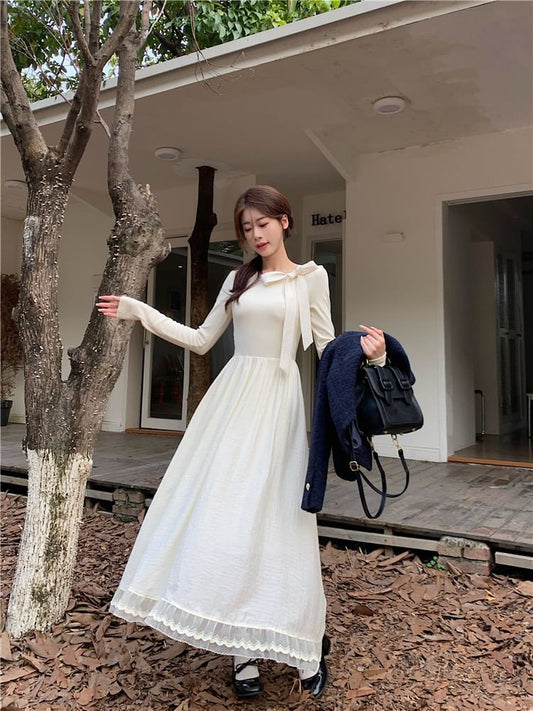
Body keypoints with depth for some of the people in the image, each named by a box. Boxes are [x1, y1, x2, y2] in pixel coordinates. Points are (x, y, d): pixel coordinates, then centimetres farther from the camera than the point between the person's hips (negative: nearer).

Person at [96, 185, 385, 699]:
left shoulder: (311, 277, 5)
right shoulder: (239, 280, 15)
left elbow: (328, 346, 3)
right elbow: (201, 339, 16)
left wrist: (365, 350, -18)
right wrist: (138, 311, 14)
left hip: (279, 400, -4)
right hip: (232, 396, 4)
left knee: (270, 518, -6)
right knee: (221, 511, -2)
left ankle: (305, 647, 11)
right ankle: (243, 651, 10)